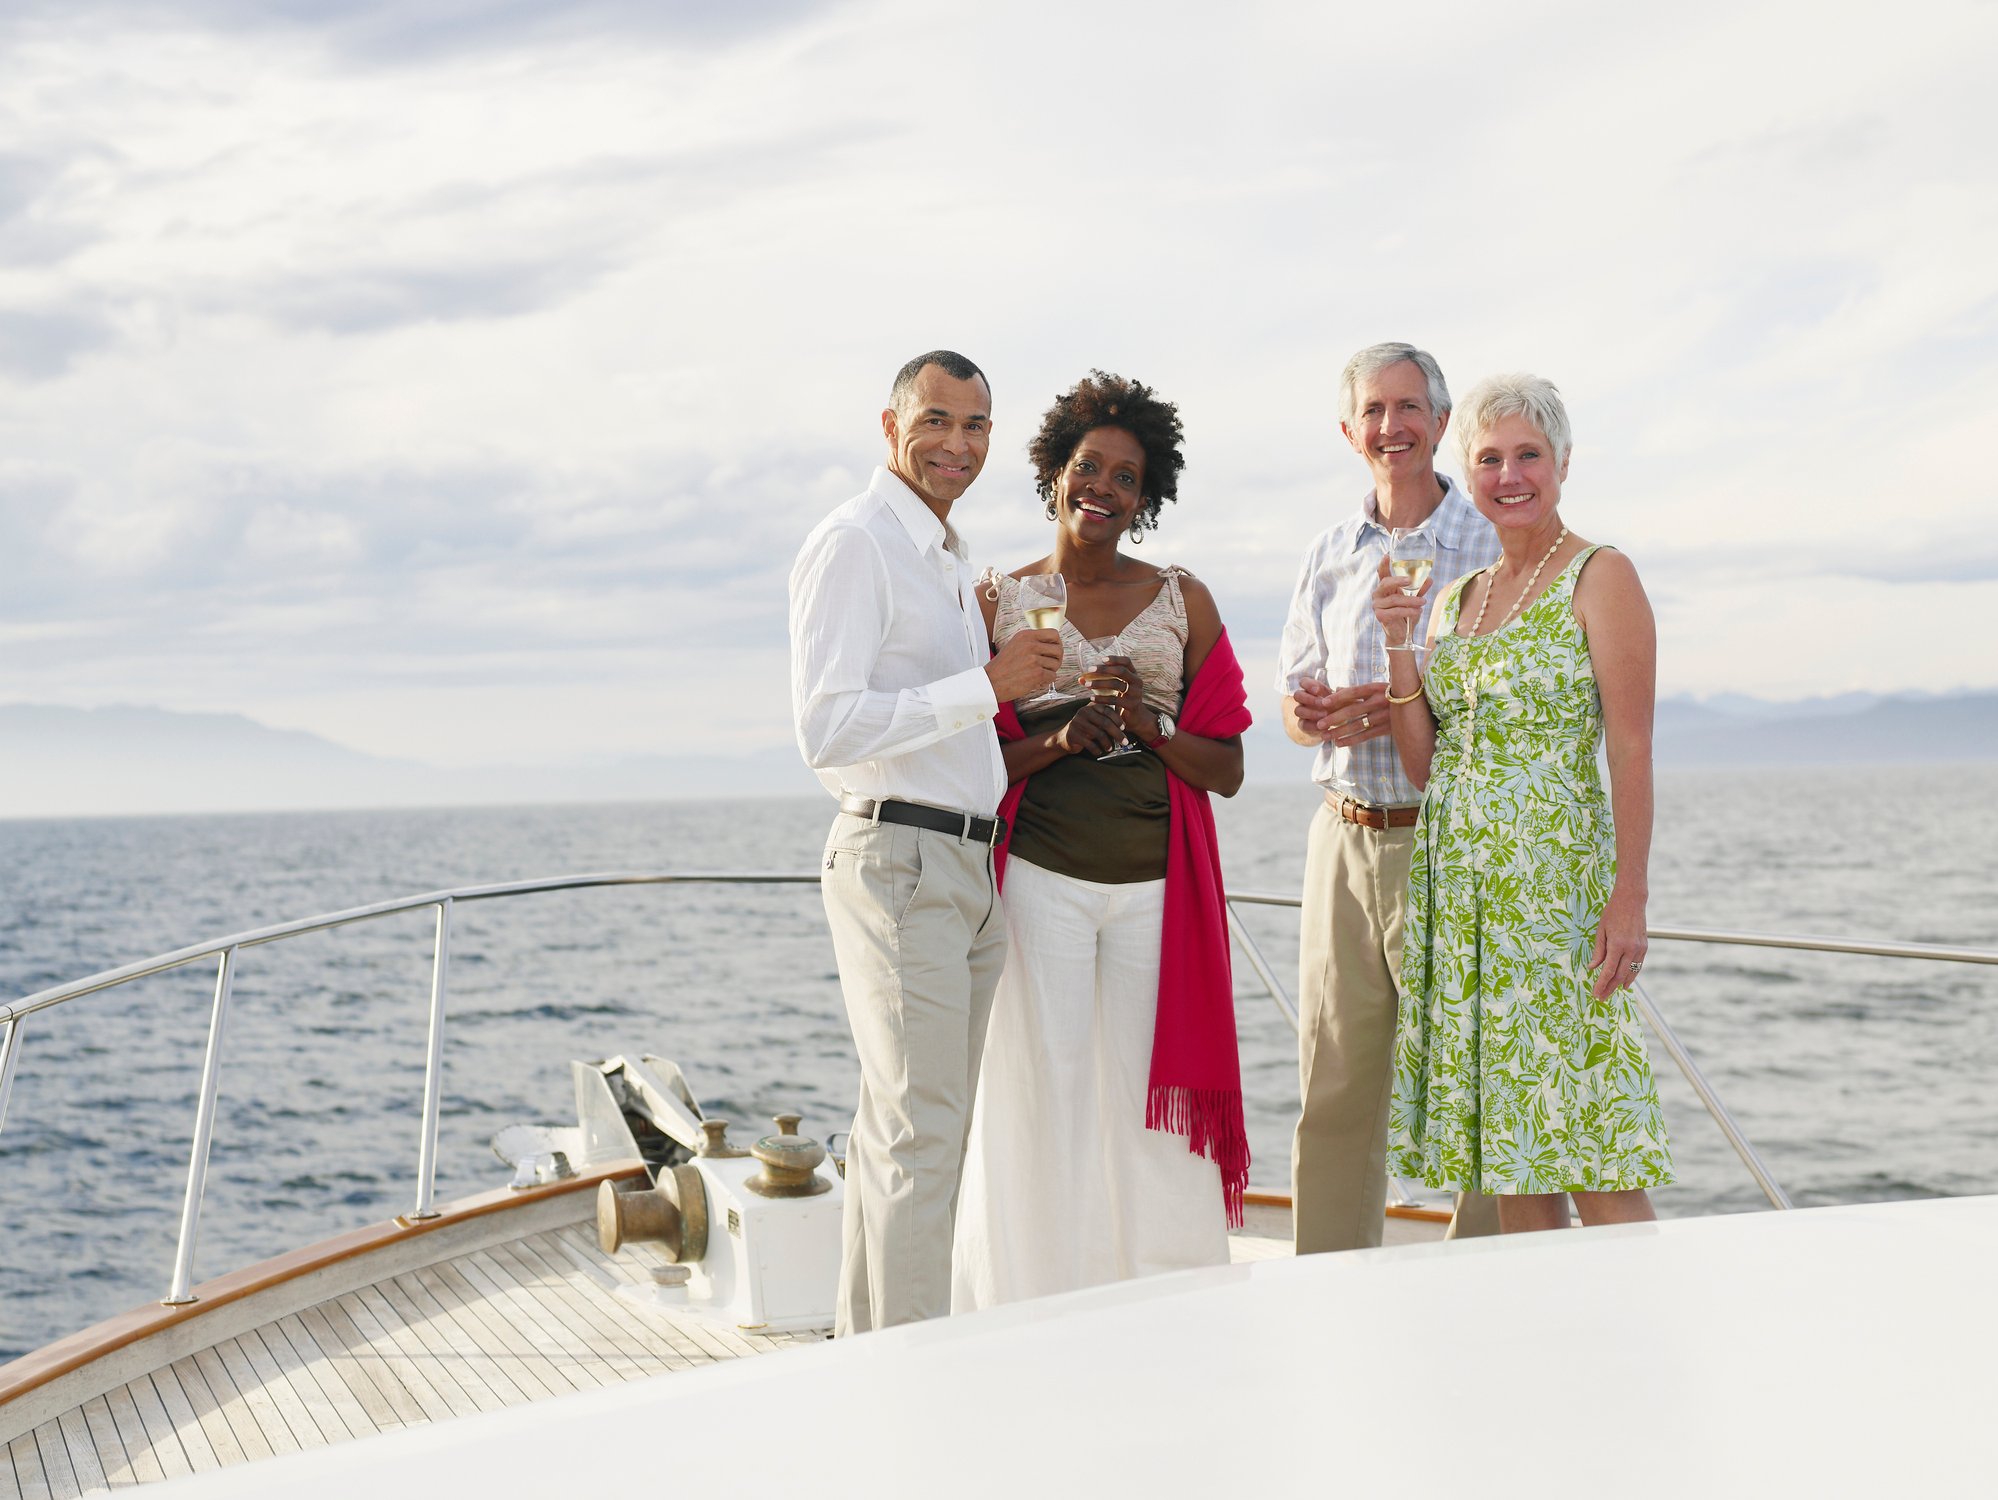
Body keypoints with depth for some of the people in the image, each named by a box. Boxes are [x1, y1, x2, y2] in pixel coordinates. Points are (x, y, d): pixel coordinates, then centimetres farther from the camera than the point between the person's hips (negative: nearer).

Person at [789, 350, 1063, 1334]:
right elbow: (827, 729, -20)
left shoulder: (951, 560, 19)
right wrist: (984, 684, -20)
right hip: (899, 857, -9)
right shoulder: (854, 544, -11)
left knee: (899, 1127, 14)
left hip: (965, 864, 9)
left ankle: (866, 1346, 23)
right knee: (921, 1136, -8)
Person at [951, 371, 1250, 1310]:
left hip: (1157, 882, 1)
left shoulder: (1183, 601, 8)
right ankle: (1045, 1308, 9)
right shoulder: (997, 602, 5)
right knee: (1048, 1094, -2)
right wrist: (1058, 740, -13)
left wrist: (1144, 721, -10)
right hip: (1041, 879, -1)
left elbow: (1226, 769, 6)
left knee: (1149, 1096, 3)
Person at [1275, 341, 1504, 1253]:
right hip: (1345, 837, 5)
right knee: (1334, 1094, 8)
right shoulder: (1331, 557, 15)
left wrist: (1399, 711, -18)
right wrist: (1309, 714, -7)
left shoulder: (1493, 545, -1)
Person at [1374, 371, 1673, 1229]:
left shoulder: (1599, 578, -2)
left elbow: (1632, 751, -9)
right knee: (1511, 1156, 7)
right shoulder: (1455, 596, 16)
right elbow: (1424, 767, 13)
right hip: (1456, 886, 6)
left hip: (1557, 880, -6)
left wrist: (1629, 898, -17)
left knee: (1596, 1161, -7)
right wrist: (1399, 645, 1)